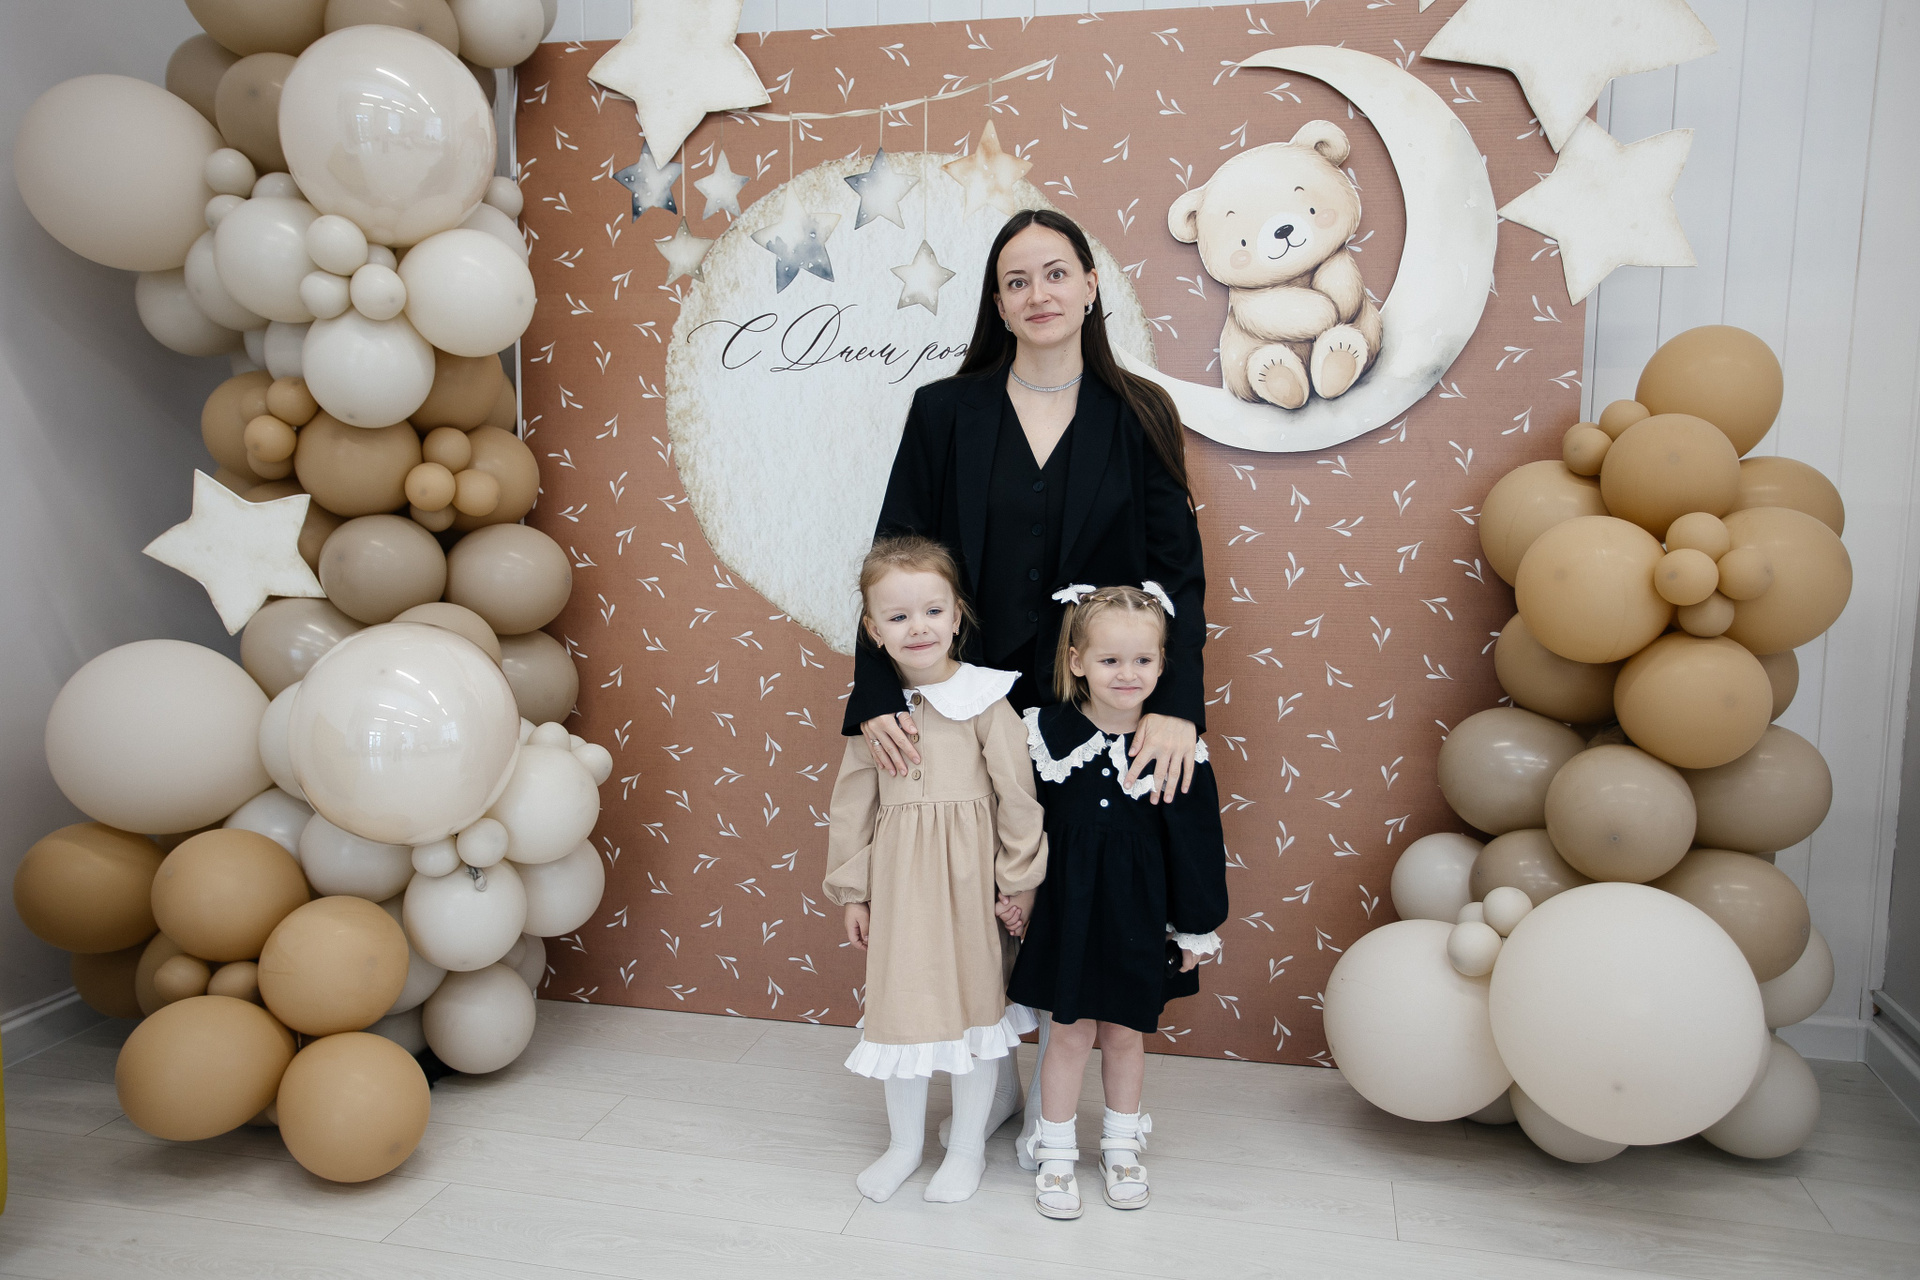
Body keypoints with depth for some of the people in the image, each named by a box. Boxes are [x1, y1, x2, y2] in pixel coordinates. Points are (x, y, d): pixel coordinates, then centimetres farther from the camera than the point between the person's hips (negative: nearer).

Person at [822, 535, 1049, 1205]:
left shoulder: (984, 698, -10)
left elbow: (1017, 794, -6)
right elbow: (852, 803, 5)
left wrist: (1018, 881, -3)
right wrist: (852, 891, 6)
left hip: (967, 876, -3)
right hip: (897, 878, 3)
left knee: (972, 1000, 10)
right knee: (897, 1001, 12)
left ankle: (967, 1145, 31)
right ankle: (904, 1143, 34)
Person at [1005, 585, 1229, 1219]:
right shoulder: (1044, 733, -10)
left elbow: (1196, 840, -3)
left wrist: (1196, 926, 1)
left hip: (1140, 912, 1)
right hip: (1069, 904, 0)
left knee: (1127, 1030, 16)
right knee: (1071, 1030, 8)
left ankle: (1121, 1145, 37)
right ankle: (1056, 1154, 27)